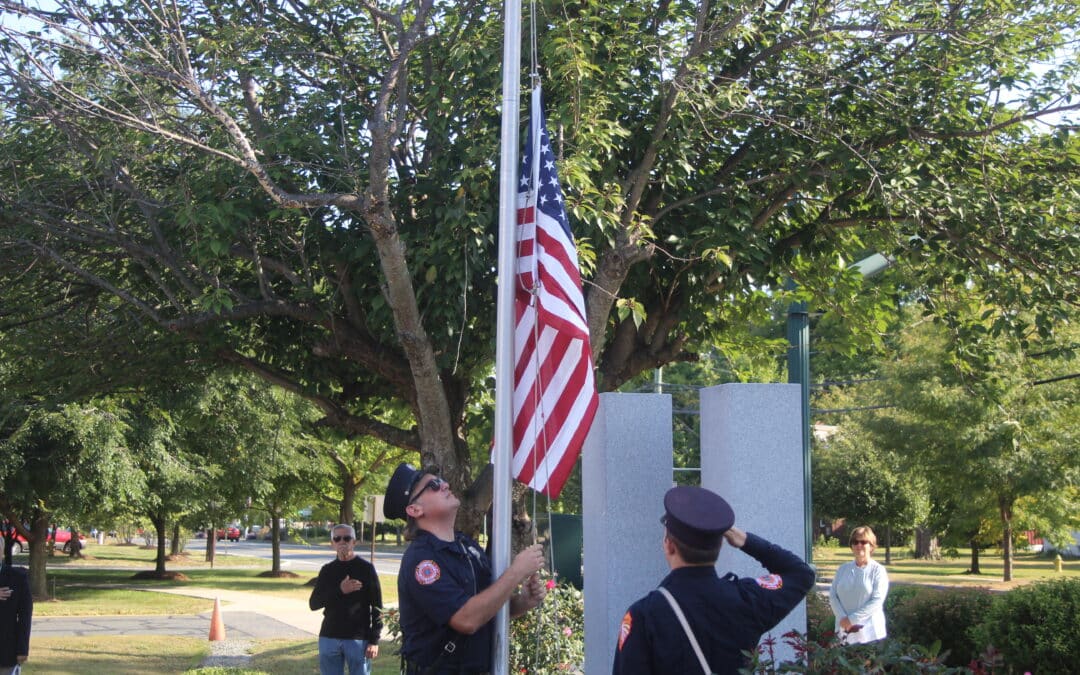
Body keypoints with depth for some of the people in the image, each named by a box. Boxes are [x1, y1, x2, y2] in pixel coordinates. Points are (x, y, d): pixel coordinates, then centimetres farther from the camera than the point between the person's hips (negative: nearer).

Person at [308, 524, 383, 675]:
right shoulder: (327, 570, 9)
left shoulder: (366, 568, -1)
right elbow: (313, 603, 0)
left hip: (358, 639, -3)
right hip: (329, 638, 4)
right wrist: (339, 590, -15)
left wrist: (374, 640, -9)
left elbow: (377, 607, -3)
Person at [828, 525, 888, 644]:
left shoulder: (878, 570, -2)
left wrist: (852, 619, -15)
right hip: (844, 630, 4)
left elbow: (877, 601, -12)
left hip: (870, 633, -4)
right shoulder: (843, 569, 11)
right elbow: (833, 595, 6)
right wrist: (843, 618, -10)